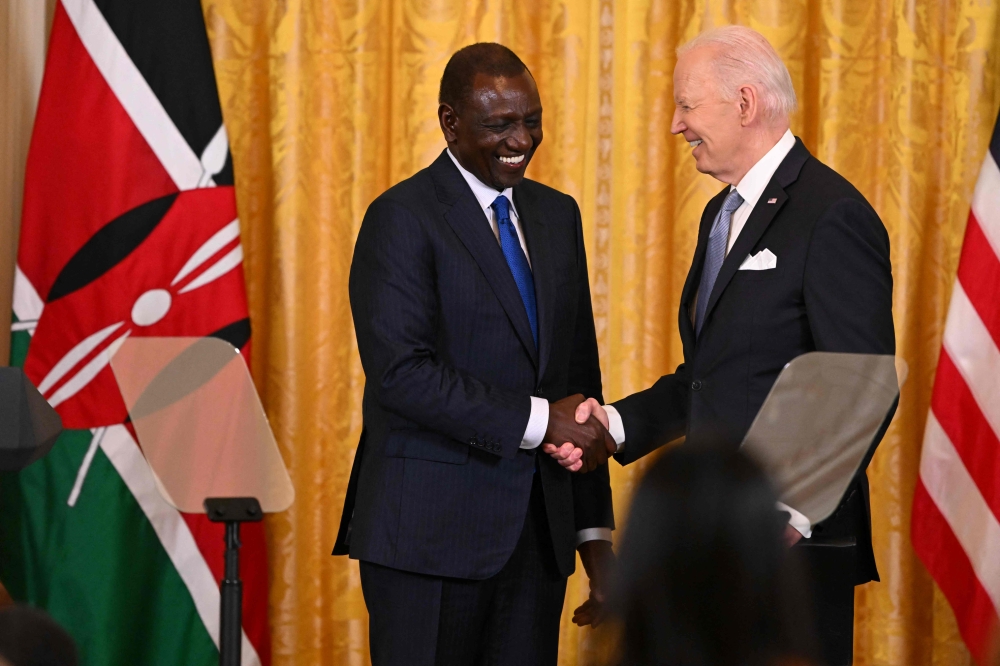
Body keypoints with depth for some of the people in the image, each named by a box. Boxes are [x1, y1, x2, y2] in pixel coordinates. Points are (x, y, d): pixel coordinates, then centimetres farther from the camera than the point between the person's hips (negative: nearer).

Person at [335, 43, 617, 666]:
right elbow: (401, 372, -18)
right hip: (431, 530, -6)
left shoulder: (557, 216, 14)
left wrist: (595, 531, 13)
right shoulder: (403, 218, -8)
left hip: (538, 531, 6)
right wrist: (538, 420, -19)